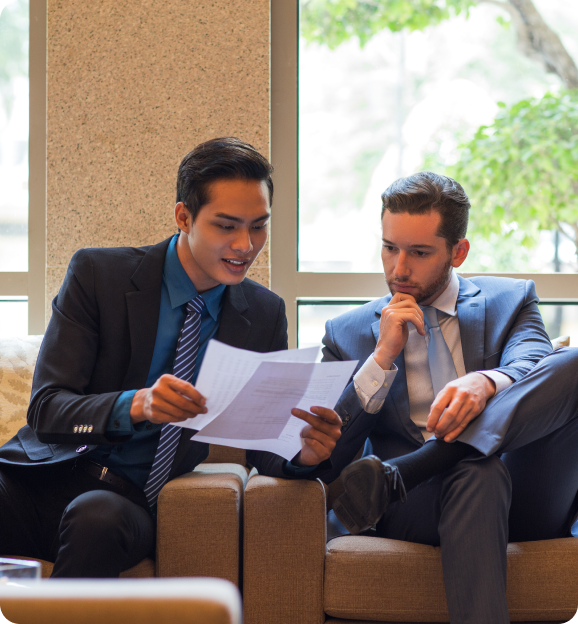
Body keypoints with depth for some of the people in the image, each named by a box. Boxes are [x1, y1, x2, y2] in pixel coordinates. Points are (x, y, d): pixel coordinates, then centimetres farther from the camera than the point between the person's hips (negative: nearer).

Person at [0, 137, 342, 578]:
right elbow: (46, 408, -8)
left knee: (97, 517, -36)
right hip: (48, 476, -2)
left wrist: (304, 453, -16)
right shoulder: (96, 274, -1)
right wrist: (134, 405, -29)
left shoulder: (265, 315, 9)